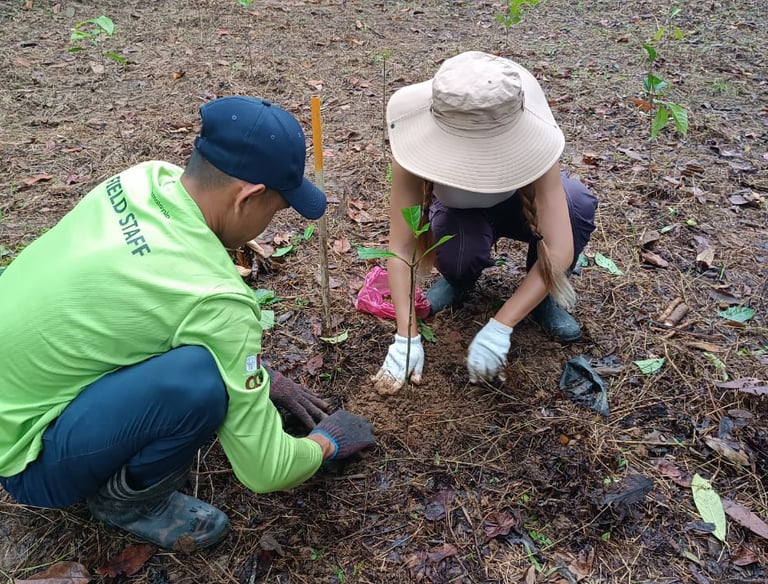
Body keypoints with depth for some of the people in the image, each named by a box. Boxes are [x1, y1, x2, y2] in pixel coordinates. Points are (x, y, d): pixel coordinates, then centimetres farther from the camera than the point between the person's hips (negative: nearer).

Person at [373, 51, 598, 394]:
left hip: (515, 204, 0)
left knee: (577, 203, -34)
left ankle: (541, 297, -6)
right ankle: (460, 279, 3)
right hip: (460, 213, 0)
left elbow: (560, 250, -41)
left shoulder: (528, 143, -38)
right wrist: (407, 336, -40)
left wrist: (499, 328, -46)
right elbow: (401, 247, -33)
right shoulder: (421, 148, -36)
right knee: (458, 256, -36)